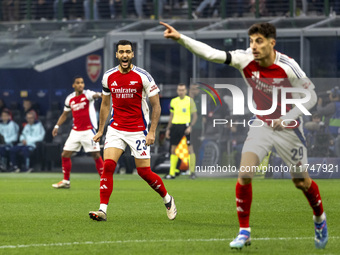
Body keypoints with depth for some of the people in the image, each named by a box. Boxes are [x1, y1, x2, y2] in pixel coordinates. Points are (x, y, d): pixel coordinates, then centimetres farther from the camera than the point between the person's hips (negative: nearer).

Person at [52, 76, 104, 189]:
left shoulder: (87, 94, -8)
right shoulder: (70, 98, 7)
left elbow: (94, 95, -33)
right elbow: (65, 114, 21)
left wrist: (99, 95, -56)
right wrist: (57, 126, 12)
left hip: (89, 130, -5)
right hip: (75, 131, 5)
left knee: (96, 155, -9)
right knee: (65, 155, 4)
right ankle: (66, 181, 16)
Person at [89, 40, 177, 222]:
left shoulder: (143, 77, -9)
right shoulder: (108, 77, 2)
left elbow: (156, 106, -5)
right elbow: (105, 104, 16)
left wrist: (152, 132, -13)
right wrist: (100, 130, 15)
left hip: (138, 130, -3)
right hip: (116, 129, 3)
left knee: (144, 172, -1)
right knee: (108, 165, -16)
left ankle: (167, 199, 26)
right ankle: (102, 210, -15)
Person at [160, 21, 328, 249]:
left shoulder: (288, 67, -24)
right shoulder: (246, 60, -15)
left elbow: (310, 97, -13)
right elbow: (211, 53, -22)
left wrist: (290, 117, -25)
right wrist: (180, 38, -33)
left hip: (288, 128, -3)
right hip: (261, 125, 3)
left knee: (302, 182, 6)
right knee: (244, 175, -15)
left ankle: (320, 219, 37)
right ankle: (244, 232, -3)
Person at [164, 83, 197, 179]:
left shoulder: (190, 101, -1)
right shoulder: (173, 101, 13)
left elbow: (195, 115, -3)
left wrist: (190, 126, -15)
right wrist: (168, 129, 15)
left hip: (186, 126, -5)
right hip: (175, 126, 5)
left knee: (190, 149, -9)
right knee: (173, 149, 5)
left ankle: (192, 172, -5)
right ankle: (172, 173, 10)